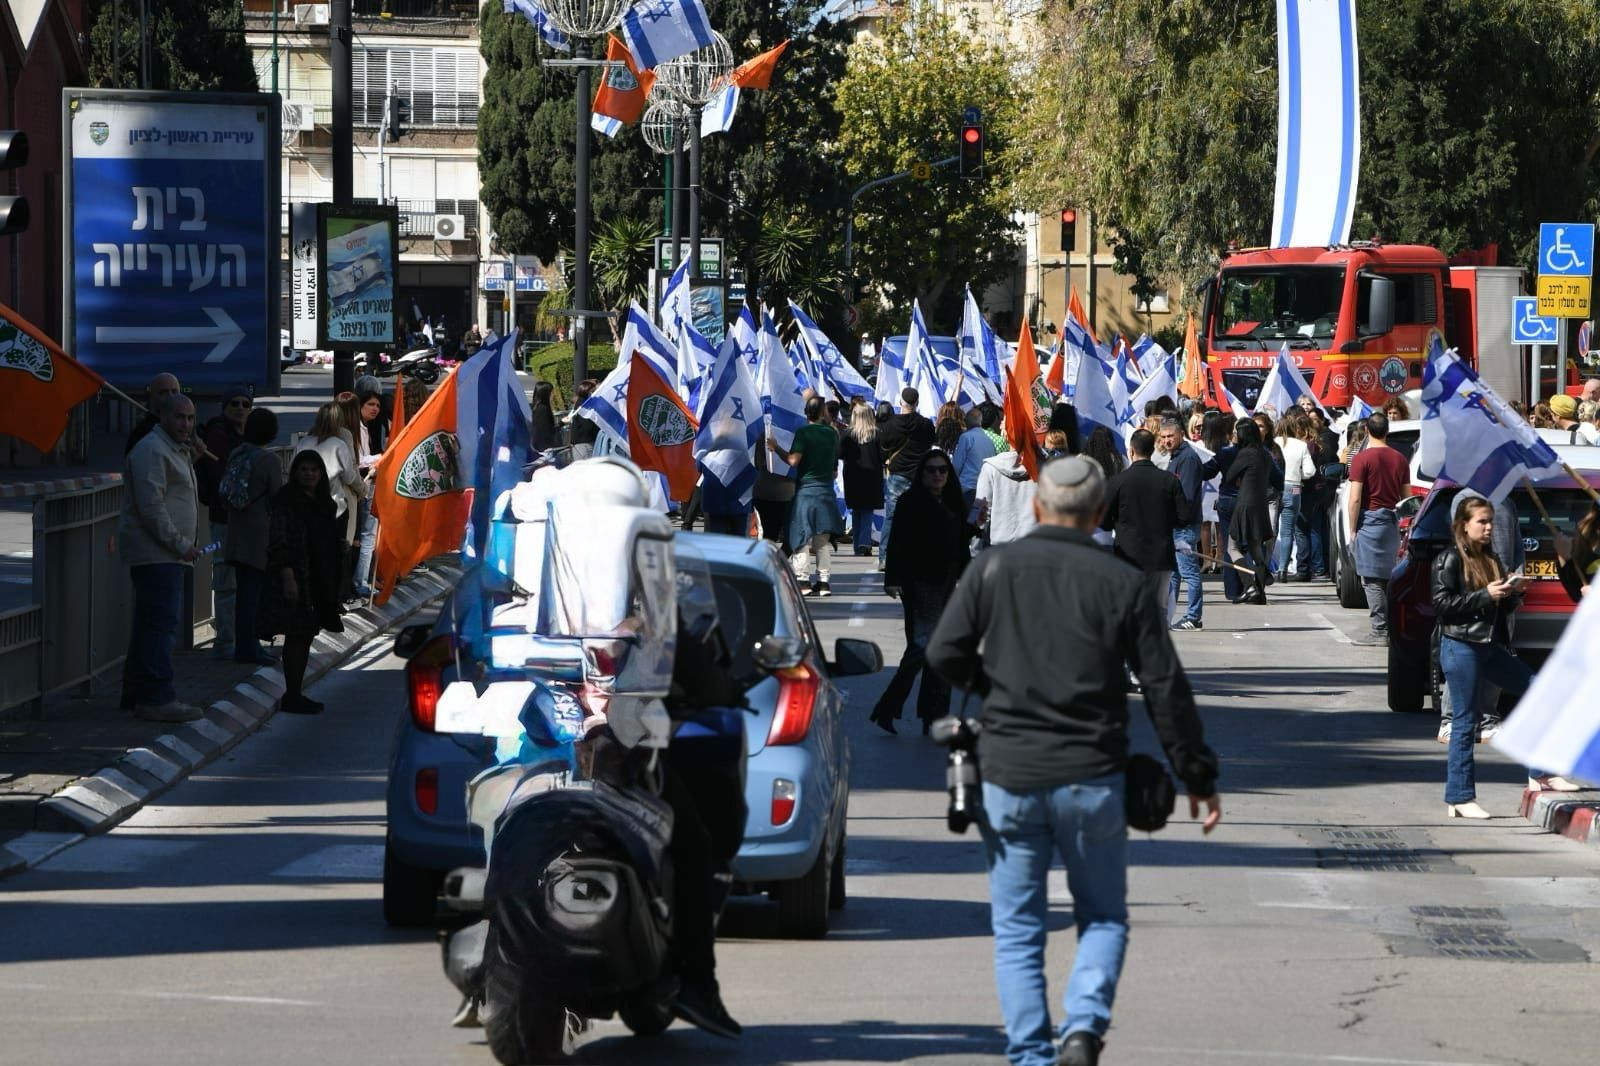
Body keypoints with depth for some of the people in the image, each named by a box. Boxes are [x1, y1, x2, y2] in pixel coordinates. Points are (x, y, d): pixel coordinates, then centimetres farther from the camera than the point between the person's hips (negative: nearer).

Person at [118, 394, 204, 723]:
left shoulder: (178, 450, 22)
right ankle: (156, 698, -16)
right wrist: (180, 544, -19)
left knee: (150, 624, 14)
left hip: (167, 553, 11)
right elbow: (151, 505, -20)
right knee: (162, 622, -14)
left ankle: (138, 694, 21)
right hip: (156, 552, -11)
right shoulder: (152, 451, -13)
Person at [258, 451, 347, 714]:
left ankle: (295, 695, 17)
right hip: (294, 580, -8)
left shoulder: (322, 503, 15)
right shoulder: (287, 500, -9)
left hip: (317, 582, 8)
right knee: (296, 636, -8)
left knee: (305, 636, 10)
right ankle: (292, 696, -6)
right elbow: (279, 540, -15)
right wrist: (287, 576, -23)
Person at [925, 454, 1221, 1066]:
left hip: (1008, 773, 1)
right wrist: (1197, 774, 7)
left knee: (1017, 928, 10)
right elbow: (1165, 686, -1)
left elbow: (944, 654, -2)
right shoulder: (1121, 582, -3)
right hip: (1091, 775, -1)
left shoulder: (994, 569, -1)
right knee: (1103, 916, 12)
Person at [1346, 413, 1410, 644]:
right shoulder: (1399, 459, 8)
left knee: (1372, 580, -5)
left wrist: (1353, 530, -7)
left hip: (1369, 520, -6)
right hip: (1392, 522, 6)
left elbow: (1355, 499, -13)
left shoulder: (1362, 458, -10)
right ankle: (1392, 629, 13)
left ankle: (1379, 631, -10)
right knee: (1389, 578, 13)